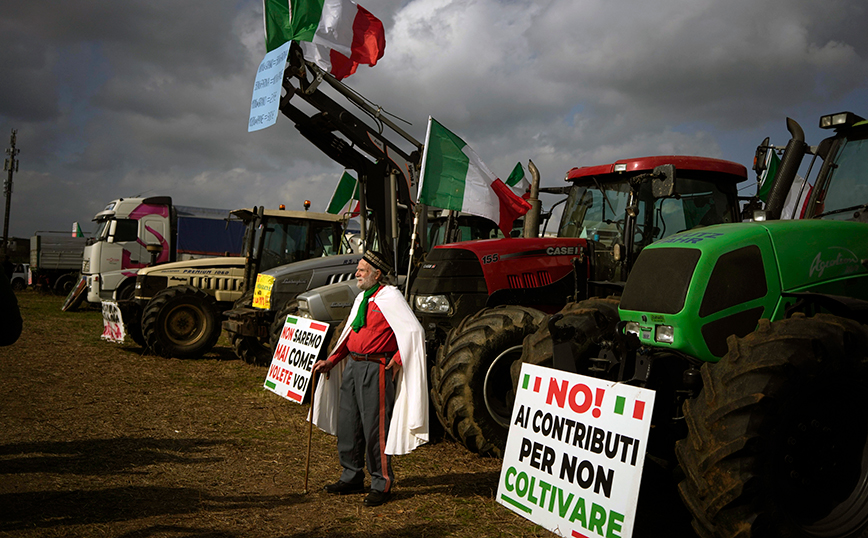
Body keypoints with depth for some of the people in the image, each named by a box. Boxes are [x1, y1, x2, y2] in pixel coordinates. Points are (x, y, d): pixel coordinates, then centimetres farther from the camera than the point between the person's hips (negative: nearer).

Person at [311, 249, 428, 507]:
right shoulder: (361, 298, 15)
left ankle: (381, 485, 10)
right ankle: (352, 477, 28)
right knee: (347, 423, 13)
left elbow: (414, 331, -17)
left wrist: (396, 362, -16)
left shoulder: (390, 297, -11)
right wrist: (330, 361, 14)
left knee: (375, 427, -3)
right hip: (353, 366, 9)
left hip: (376, 368, -9)